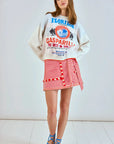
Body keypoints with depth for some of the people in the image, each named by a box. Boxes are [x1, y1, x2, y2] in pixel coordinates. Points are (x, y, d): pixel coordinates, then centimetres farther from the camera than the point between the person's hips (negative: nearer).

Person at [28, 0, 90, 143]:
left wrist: (75, 57, 9)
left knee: (65, 107, 4)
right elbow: (33, 41, 8)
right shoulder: (48, 18, 9)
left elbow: (86, 44, 21)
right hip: (51, 66, -2)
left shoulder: (75, 22, 14)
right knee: (52, 110, -3)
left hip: (69, 66, 2)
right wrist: (44, 57, 3)